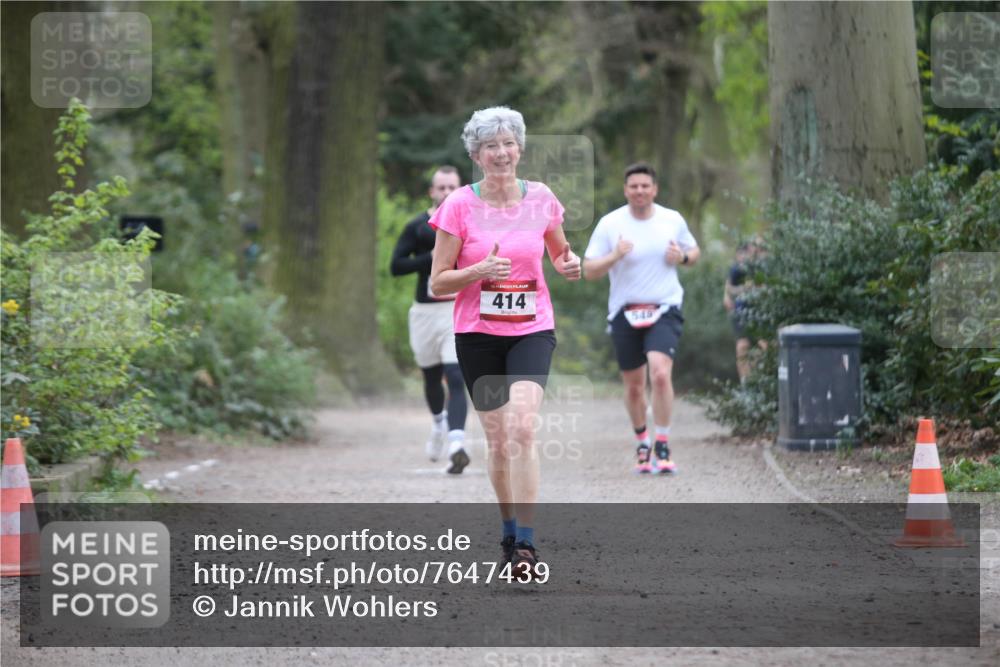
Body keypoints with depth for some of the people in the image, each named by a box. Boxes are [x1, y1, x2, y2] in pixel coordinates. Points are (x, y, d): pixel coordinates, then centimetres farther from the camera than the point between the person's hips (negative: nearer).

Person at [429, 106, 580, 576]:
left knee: (522, 428, -19)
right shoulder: (460, 206, -5)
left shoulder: (541, 199, 1)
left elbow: (559, 252, 19)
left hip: (532, 329, 0)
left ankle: (525, 544, -20)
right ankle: (510, 532, 27)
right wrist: (481, 270, -20)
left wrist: (568, 265, -4)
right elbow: (437, 282, -3)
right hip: (477, 333, 0)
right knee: (498, 439, 7)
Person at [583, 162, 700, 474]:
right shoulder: (610, 224, -2)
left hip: (664, 310, -1)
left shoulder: (673, 220, 3)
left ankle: (663, 447, -14)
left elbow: (694, 250, 19)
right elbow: (588, 271, -2)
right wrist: (614, 256, -21)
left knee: (660, 373, -22)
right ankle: (642, 443, 30)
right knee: (634, 386, 8)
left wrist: (683, 257, -4)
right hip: (625, 313, 1)